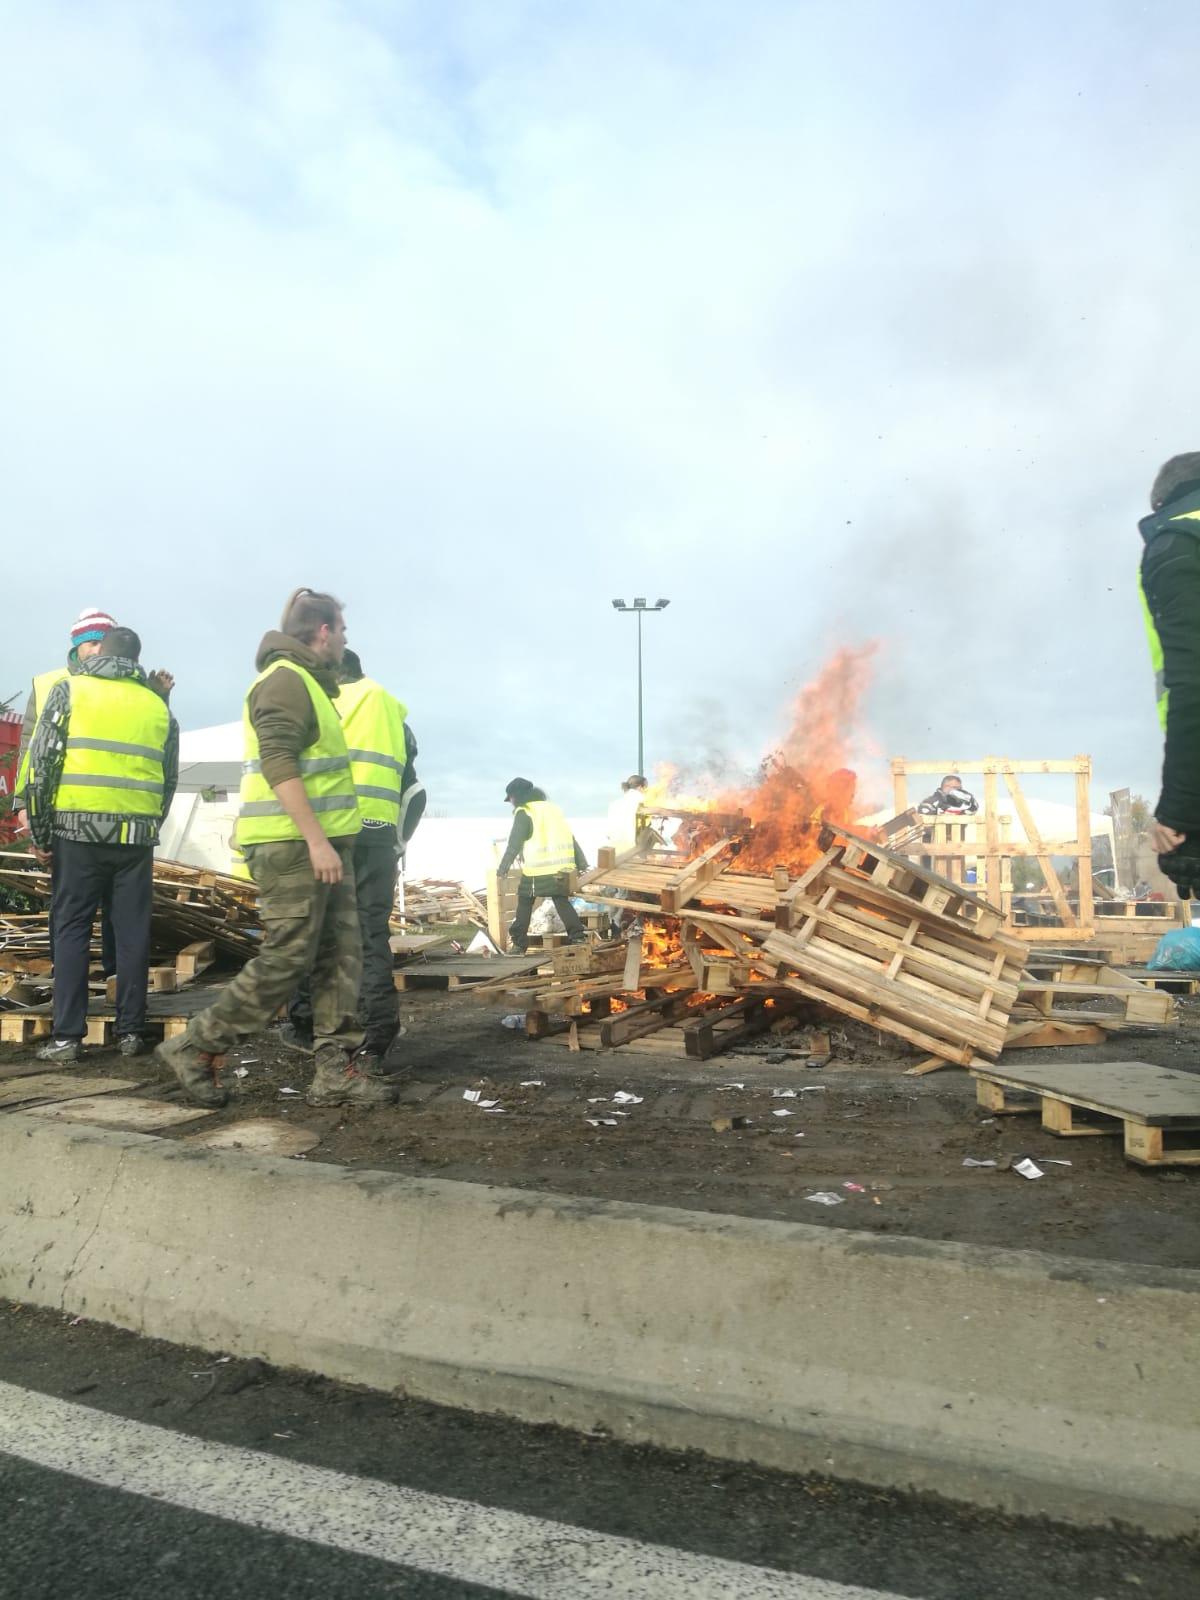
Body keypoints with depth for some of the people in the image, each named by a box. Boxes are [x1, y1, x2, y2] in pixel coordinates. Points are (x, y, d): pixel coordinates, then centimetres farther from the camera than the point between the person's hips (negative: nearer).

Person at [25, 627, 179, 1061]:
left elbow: (42, 761, -1)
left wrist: (40, 830, 5)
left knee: (71, 928, 4)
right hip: (136, 833, 2)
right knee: (132, 933, 7)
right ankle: (131, 1032, 12)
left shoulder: (70, 689, 5)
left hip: (80, 829, -2)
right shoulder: (158, 705, 14)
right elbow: (170, 779, 13)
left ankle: (67, 1036, 4)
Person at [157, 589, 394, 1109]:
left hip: (320, 842, 10)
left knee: (341, 955, 6)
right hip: (293, 844, -10)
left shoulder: (307, 682, 20)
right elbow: (279, 764, -21)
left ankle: (334, 1070, 8)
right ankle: (196, 1048, 7)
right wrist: (316, 840, -26)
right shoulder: (285, 680, -11)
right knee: (286, 960, -6)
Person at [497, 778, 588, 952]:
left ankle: (518, 944, 11)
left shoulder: (524, 813, -4)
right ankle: (578, 936, 0)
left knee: (524, 904, 9)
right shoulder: (553, 808, 17)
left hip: (536, 870, -5)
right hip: (560, 867, 5)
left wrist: (503, 868, -2)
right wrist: (581, 863, 19)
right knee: (562, 902, 13)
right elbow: (569, 837, 17)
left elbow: (514, 844, -8)